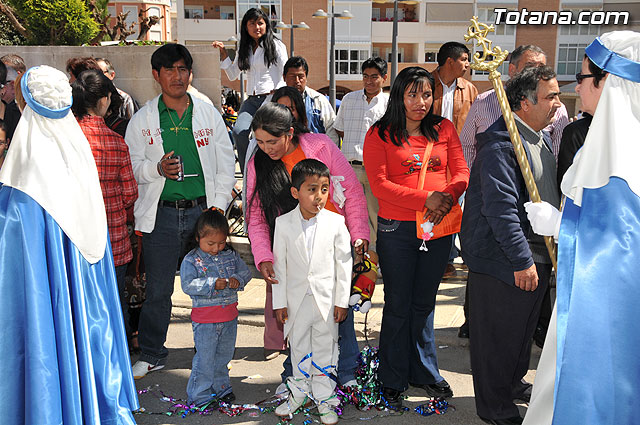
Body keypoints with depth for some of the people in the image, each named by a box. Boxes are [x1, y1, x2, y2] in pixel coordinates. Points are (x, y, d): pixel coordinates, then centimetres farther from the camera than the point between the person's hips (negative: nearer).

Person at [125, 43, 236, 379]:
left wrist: (218, 206, -2)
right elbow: (131, 166, 7)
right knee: (157, 290, 6)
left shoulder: (209, 115, 8)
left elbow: (226, 166, 8)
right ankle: (152, 354, 26)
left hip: (202, 211, 1)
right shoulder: (142, 120, 6)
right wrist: (157, 169, -14)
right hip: (160, 214, 0)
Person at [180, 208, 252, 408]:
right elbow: (188, 285, -17)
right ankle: (199, 395, 15)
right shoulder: (191, 260, -9)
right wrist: (212, 284, -27)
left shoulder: (231, 254, 5)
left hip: (229, 316, 5)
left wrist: (237, 279, -13)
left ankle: (221, 387, 36)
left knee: (224, 354, 18)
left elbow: (245, 271, 9)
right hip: (205, 319, -5)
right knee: (205, 358, 0)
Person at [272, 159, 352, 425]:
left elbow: (343, 263, -3)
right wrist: (279, 302, -1)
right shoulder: (283, 224, -6)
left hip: (326, 299, -1)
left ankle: (323, 398, 27)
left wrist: (342, 301, -3)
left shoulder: (336, 222, -8)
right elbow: (279, 265, -1)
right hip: (296, 298, 1)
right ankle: (299, 391, 35)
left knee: (325, 348, 10)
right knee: (298, 346, 15)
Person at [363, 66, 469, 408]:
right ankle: (392, 381, 23)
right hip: (397, 230, -3)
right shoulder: (379, 134, -2)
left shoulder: (444, 129, 9)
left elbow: (462, 173, 7)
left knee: (424, 303, 16)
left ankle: (424, 372, 33)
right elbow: (379, 185, -11)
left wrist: (448, 196, -15)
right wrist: (426, 198, -20)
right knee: (398, 305, 7)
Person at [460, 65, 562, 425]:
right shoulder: (500, 144, -20)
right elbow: (501, 209, -25)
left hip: (539, 255, 10)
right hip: (503, 260, -9)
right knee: (498, 334, 5)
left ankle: (514, 383, 45)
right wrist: (522, 260, -24)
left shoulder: (543, 138, 11)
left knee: (524, 327, 23)